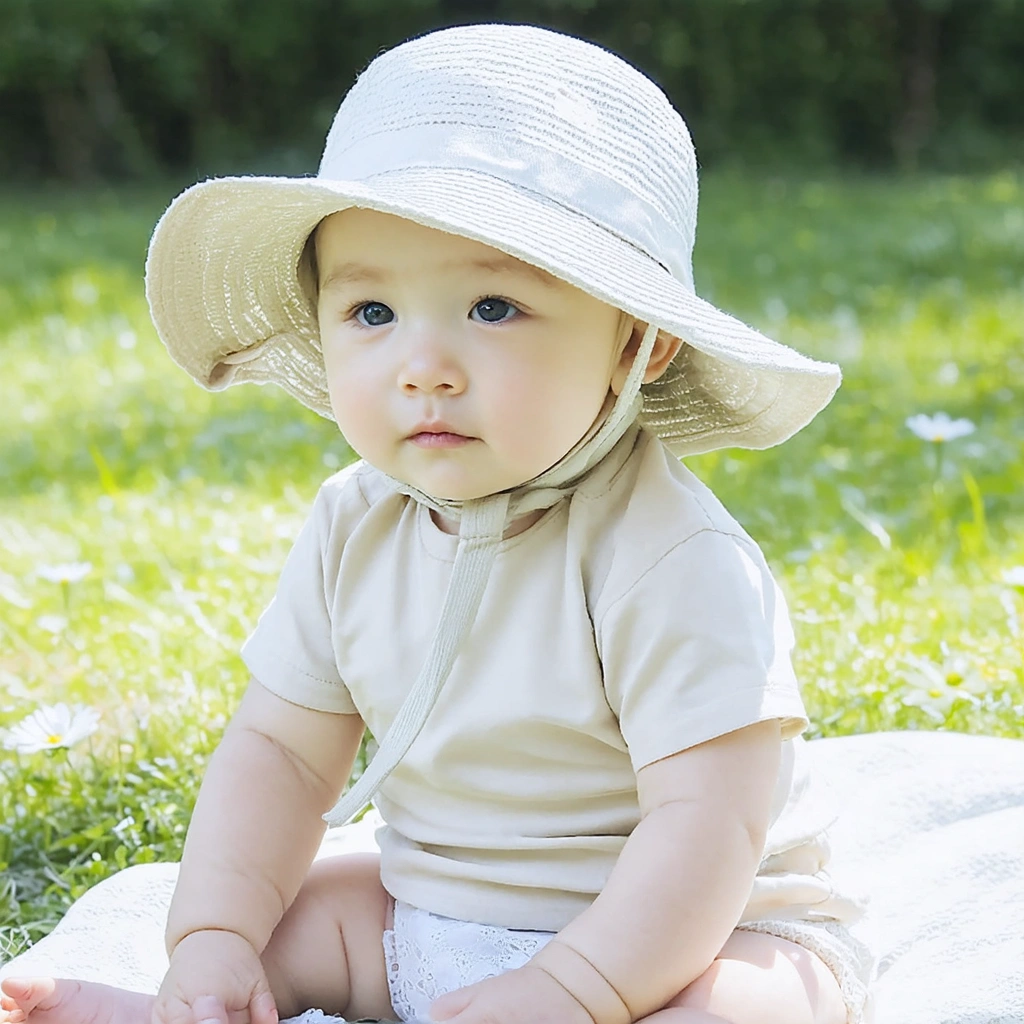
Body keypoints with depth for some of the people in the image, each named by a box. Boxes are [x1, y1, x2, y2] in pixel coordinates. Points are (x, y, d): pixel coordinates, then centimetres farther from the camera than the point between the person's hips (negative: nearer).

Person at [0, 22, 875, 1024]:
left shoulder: (668, 558, -26)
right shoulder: (355, 528, -4)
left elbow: (707, 824, -28)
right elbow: (281, 748, 2)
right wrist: (211, 940, -11)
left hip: (686, 935, -6)